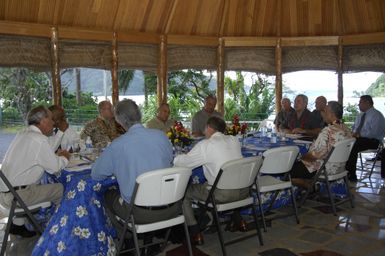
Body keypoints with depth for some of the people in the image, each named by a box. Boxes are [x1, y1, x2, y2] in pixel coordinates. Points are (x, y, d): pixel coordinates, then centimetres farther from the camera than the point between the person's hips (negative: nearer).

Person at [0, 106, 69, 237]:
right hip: (16, 196, -9)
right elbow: (54, 168, -12)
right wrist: (64, 158, 6)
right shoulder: (39, 139, -17)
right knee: (60, 189, -2)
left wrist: (58, 156, 17)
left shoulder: (22, 134, 10)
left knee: (44, 184, 27)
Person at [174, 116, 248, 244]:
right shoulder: (234, 140, 8)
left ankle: (195, 234, 12)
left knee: (183, 193, 9)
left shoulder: (205, 145, -9)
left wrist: (176, 158, 18)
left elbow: (183, 162, -4)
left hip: (223, 194, -6)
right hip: (244, 191, 7)